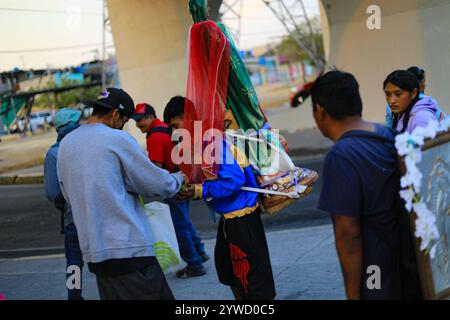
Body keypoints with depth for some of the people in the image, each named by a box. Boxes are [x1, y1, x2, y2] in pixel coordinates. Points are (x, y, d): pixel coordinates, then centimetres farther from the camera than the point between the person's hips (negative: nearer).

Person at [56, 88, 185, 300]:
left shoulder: (66, 144, 11)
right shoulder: (118, 140, -8)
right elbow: (159, 185, -4)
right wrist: (178, 178, 17)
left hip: (92, 251, 7)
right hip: (128, 248, -7)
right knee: (156, 295, -3)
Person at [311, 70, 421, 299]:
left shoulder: (340, 158, -23)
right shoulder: (388, 135, 2)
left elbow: (348, 233, -24)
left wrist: (353, 294, -17)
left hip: (375, 280, -8)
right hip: (404, 264, 8)